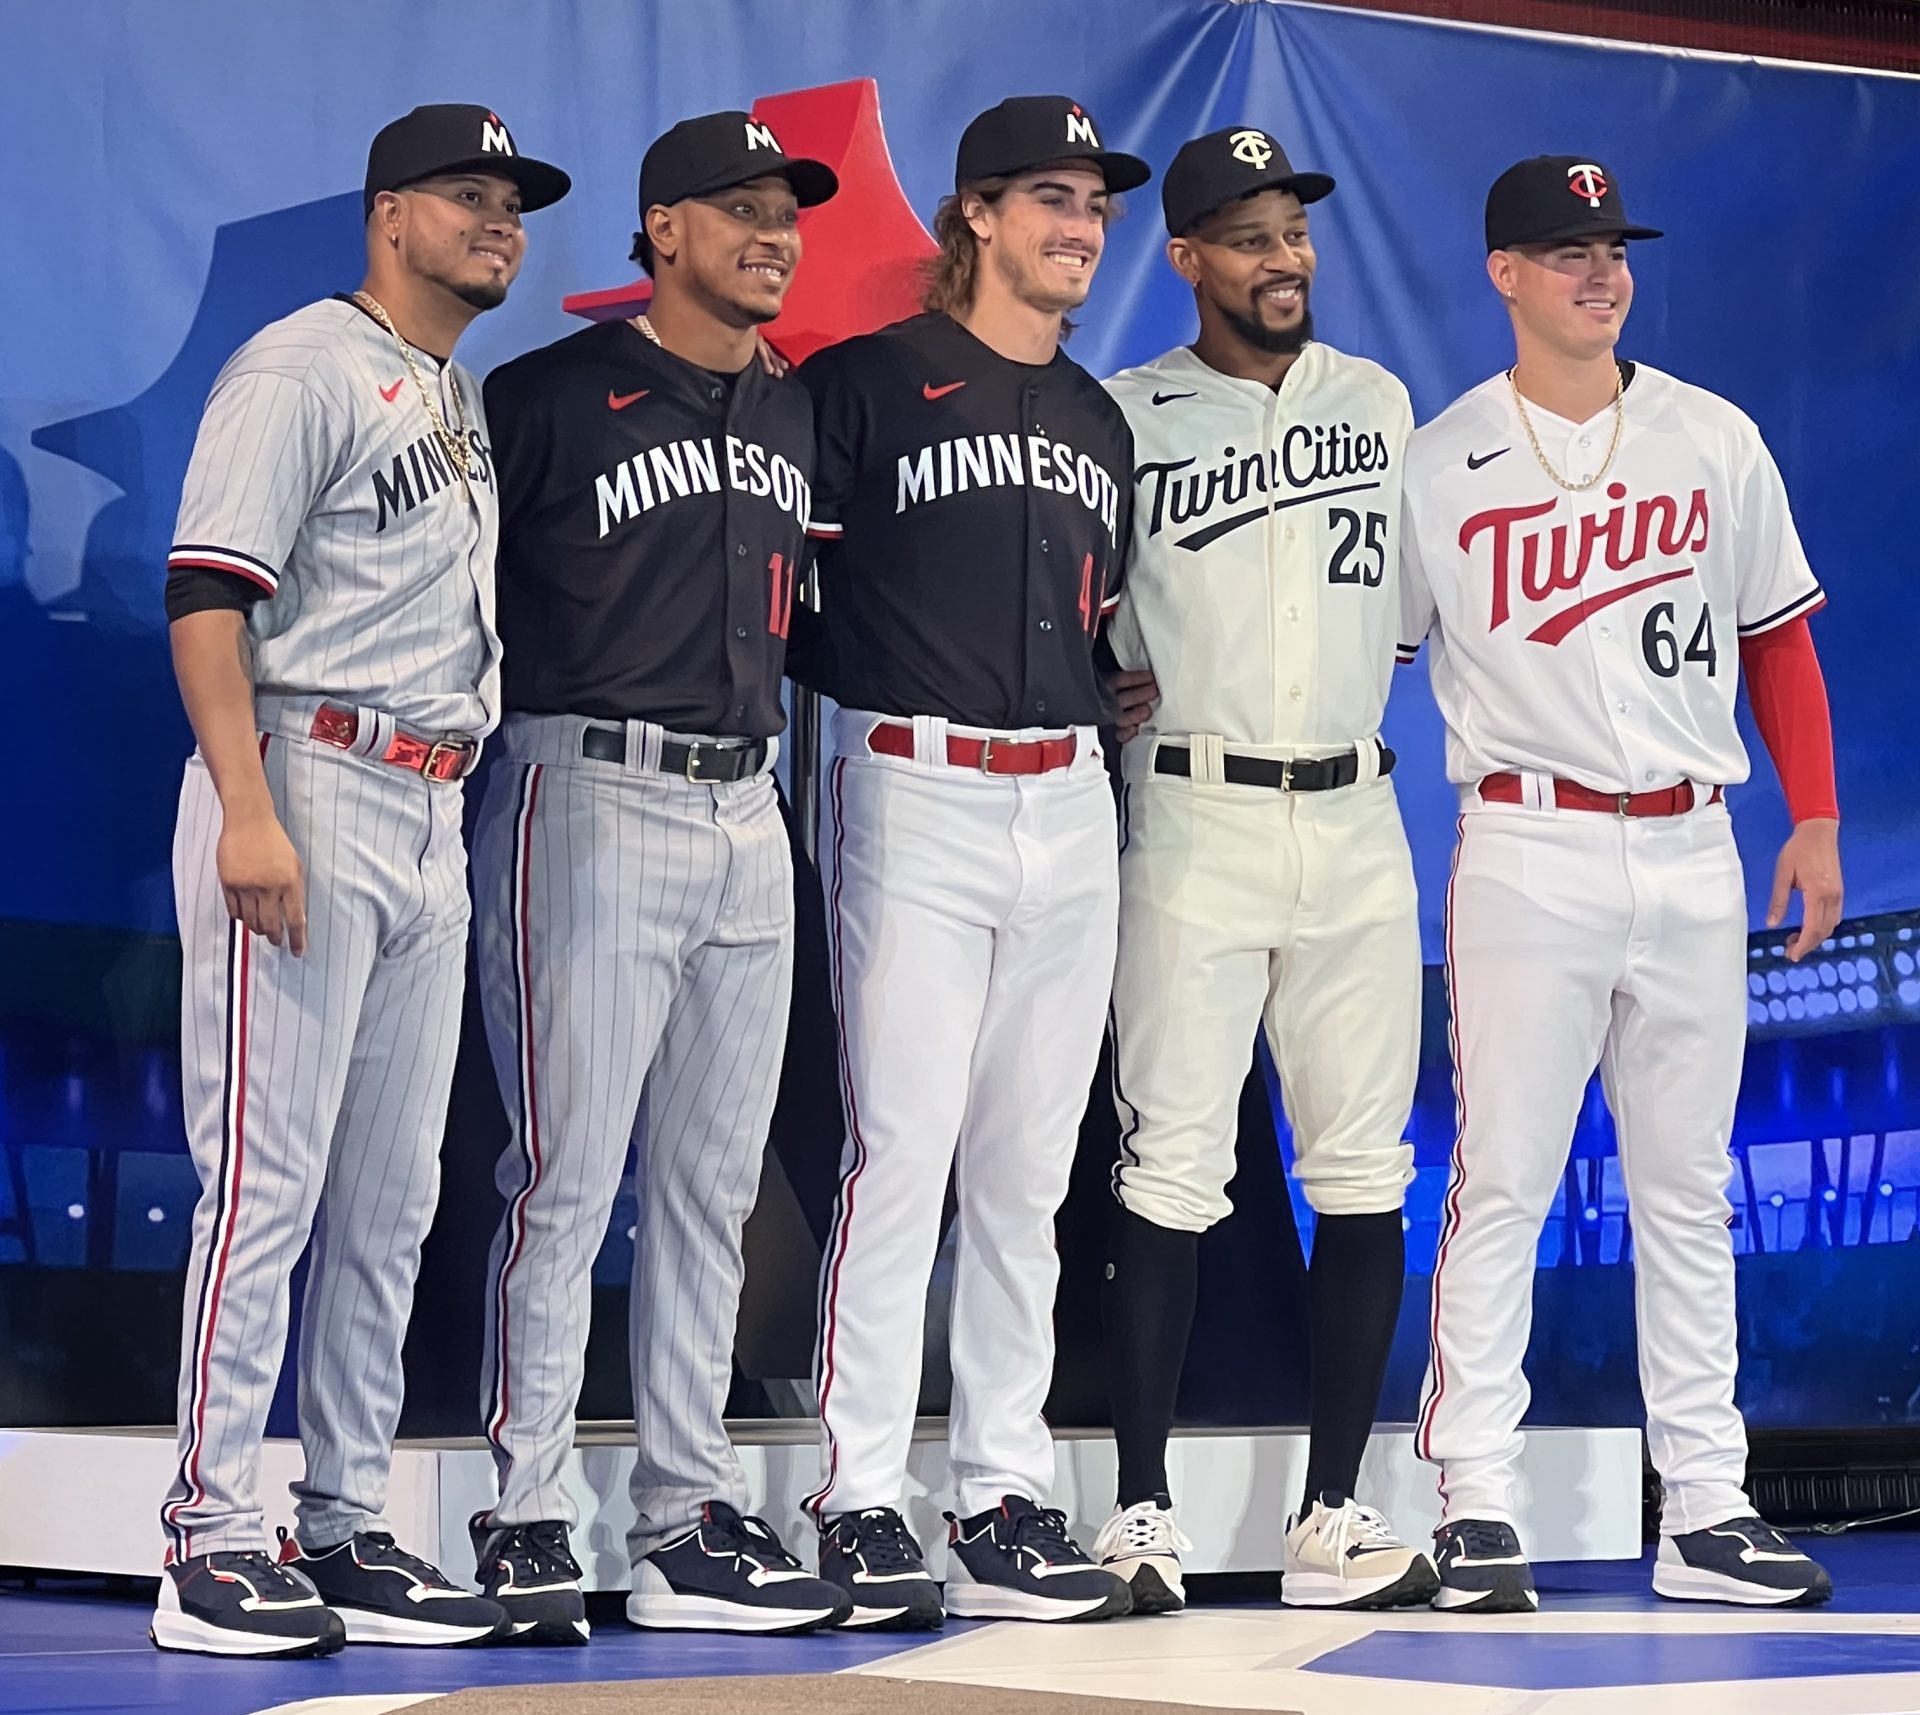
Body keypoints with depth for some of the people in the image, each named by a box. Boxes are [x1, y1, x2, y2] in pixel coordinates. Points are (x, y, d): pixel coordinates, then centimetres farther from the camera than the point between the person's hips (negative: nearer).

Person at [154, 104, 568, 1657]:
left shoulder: (472, 402, 21)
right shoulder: (304, 369, -5)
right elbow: (207, 593, -13)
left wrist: (460, 811, 15)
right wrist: (251, 814, -22)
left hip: (435, 818, 9)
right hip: (308, 787, -9)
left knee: (390, 1201, 9)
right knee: (268, 1180, -9)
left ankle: (348, 1530, 15)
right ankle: (211, 1539, -5)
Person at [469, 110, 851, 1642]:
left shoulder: (797, 416, 17)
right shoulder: (551, 396, -4)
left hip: (749, 814, 7)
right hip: (594, 802, -7)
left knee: (712, 1186, 8)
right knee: (568, 1173, -8)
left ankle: (692, 1523, 13)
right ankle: (525, 1523, -3)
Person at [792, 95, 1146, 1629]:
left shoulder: (1100, 422, 18)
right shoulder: (866, 384, -2)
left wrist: (1113, 703, 11)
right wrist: (877, 695, -7)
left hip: (1067, 802, 6)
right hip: (919, 797, -6)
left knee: (1027, 1172, 7)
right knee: (903, 1151, -9)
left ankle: (1008, 1502, 11)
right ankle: (861, 1506, -4)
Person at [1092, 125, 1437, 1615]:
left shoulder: (1380, 403, 12)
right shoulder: (1122, 418, 0)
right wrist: (1102, 683, -5)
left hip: (1355, 817, 4)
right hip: (1194, 820, -4)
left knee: (1364, 1169, 2)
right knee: (1172, 1169, -6)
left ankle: (1335, 1518, 7)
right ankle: (1143, 1514, -1)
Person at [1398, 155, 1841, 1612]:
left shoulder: (1717, 440, 9)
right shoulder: (1440, 464, 1)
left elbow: (1777, 636, 15)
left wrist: (1816, 817, 8)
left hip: (1692, 850, 3)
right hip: (1529, 854, -3)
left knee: (1690, 1188, 7)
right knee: (1501, 1180, -5)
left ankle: (1706, 1511, 11)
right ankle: (1476, 1506, -1)